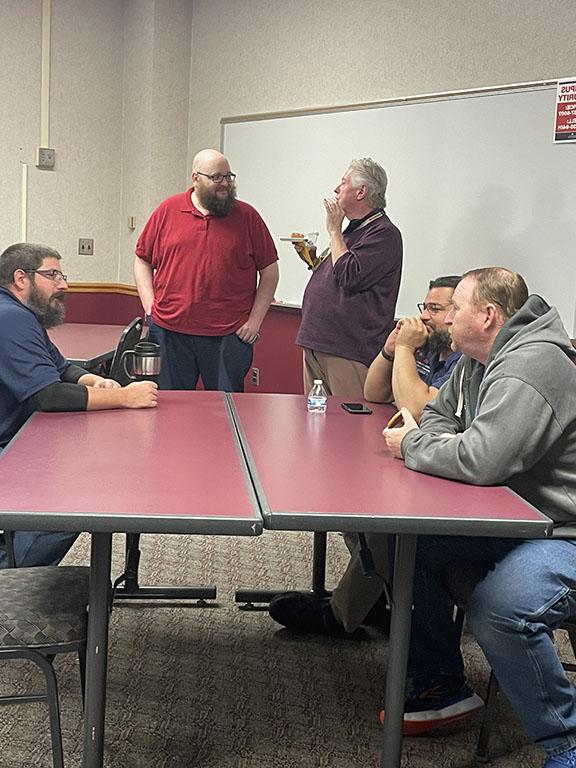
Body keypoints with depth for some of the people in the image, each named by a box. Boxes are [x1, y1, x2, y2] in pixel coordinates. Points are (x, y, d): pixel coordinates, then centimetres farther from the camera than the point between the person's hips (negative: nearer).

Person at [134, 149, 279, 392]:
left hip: (229, 336, -1)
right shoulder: (168, 211, 6)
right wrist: (150, 308, 0)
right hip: (170, 332, 1)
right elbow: (142, 260, 11)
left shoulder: (247, 216, 4)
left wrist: (255, 319, -1)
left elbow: (269, 270, 7)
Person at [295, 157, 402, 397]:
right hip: (316, 343, 10)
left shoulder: (384, 234, -11)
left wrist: (334, 230, -11)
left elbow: (348, 278, -22)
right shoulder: (354, 229, 20)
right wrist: (313, 261, 8)